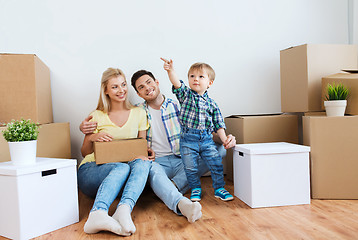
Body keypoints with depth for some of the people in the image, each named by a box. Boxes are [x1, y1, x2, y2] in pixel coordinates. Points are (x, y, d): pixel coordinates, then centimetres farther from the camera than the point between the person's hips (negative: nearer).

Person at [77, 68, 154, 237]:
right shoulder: (97, 117, 6)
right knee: (122, 167, -34)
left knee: (143, 163, -30)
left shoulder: (139, 113, 11)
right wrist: (91, 138, -12)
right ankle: (98, 213, -53)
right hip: (90, 170, -2)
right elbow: (84, 153, 11)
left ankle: (124, 209, -50)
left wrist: (147, 153, -10)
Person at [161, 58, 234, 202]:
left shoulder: (212, 104, 7)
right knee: (190, 167, 3)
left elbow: (218, 124, 10)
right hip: (188, 139, -1)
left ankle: (219, 188, 22)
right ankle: (196, 189, 26)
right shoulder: (185, 94, 3)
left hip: (206, 139, 1)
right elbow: (177, 83, -16)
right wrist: (170, 70, -34)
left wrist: (224, 139, -1)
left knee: (216, 164, 1)